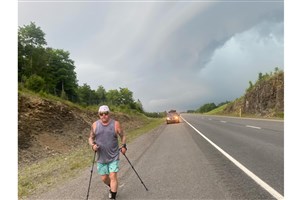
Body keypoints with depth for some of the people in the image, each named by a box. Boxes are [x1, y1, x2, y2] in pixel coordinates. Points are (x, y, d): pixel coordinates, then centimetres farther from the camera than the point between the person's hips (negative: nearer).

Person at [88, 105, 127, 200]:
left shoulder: (115, 124, -6)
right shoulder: (95, 125, -1)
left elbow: (122, 136, 4)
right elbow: (90, 138, 8)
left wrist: (123, 146, -9)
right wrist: (93, 145, -11)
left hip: (114, 157, -3)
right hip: (101, 157, 3)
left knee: (113, 176, -8)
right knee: (104, 178, 13)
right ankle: (112, 188, 44)